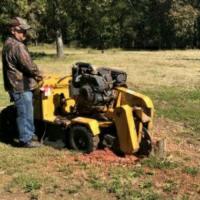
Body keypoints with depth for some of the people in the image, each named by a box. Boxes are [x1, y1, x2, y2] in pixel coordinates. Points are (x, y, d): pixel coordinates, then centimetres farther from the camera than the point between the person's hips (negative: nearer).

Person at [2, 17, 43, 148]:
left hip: (16, 84, 11)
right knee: (25, 114, 0)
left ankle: (30, 133, 34)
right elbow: (29, 65, -22)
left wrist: (35, 75, 15)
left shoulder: (9, 43, 13)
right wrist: (39, 76, -3)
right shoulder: (17, 46, -21)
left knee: (27, 112, 21)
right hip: (21, 86, -11)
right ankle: (26, 140, 9)